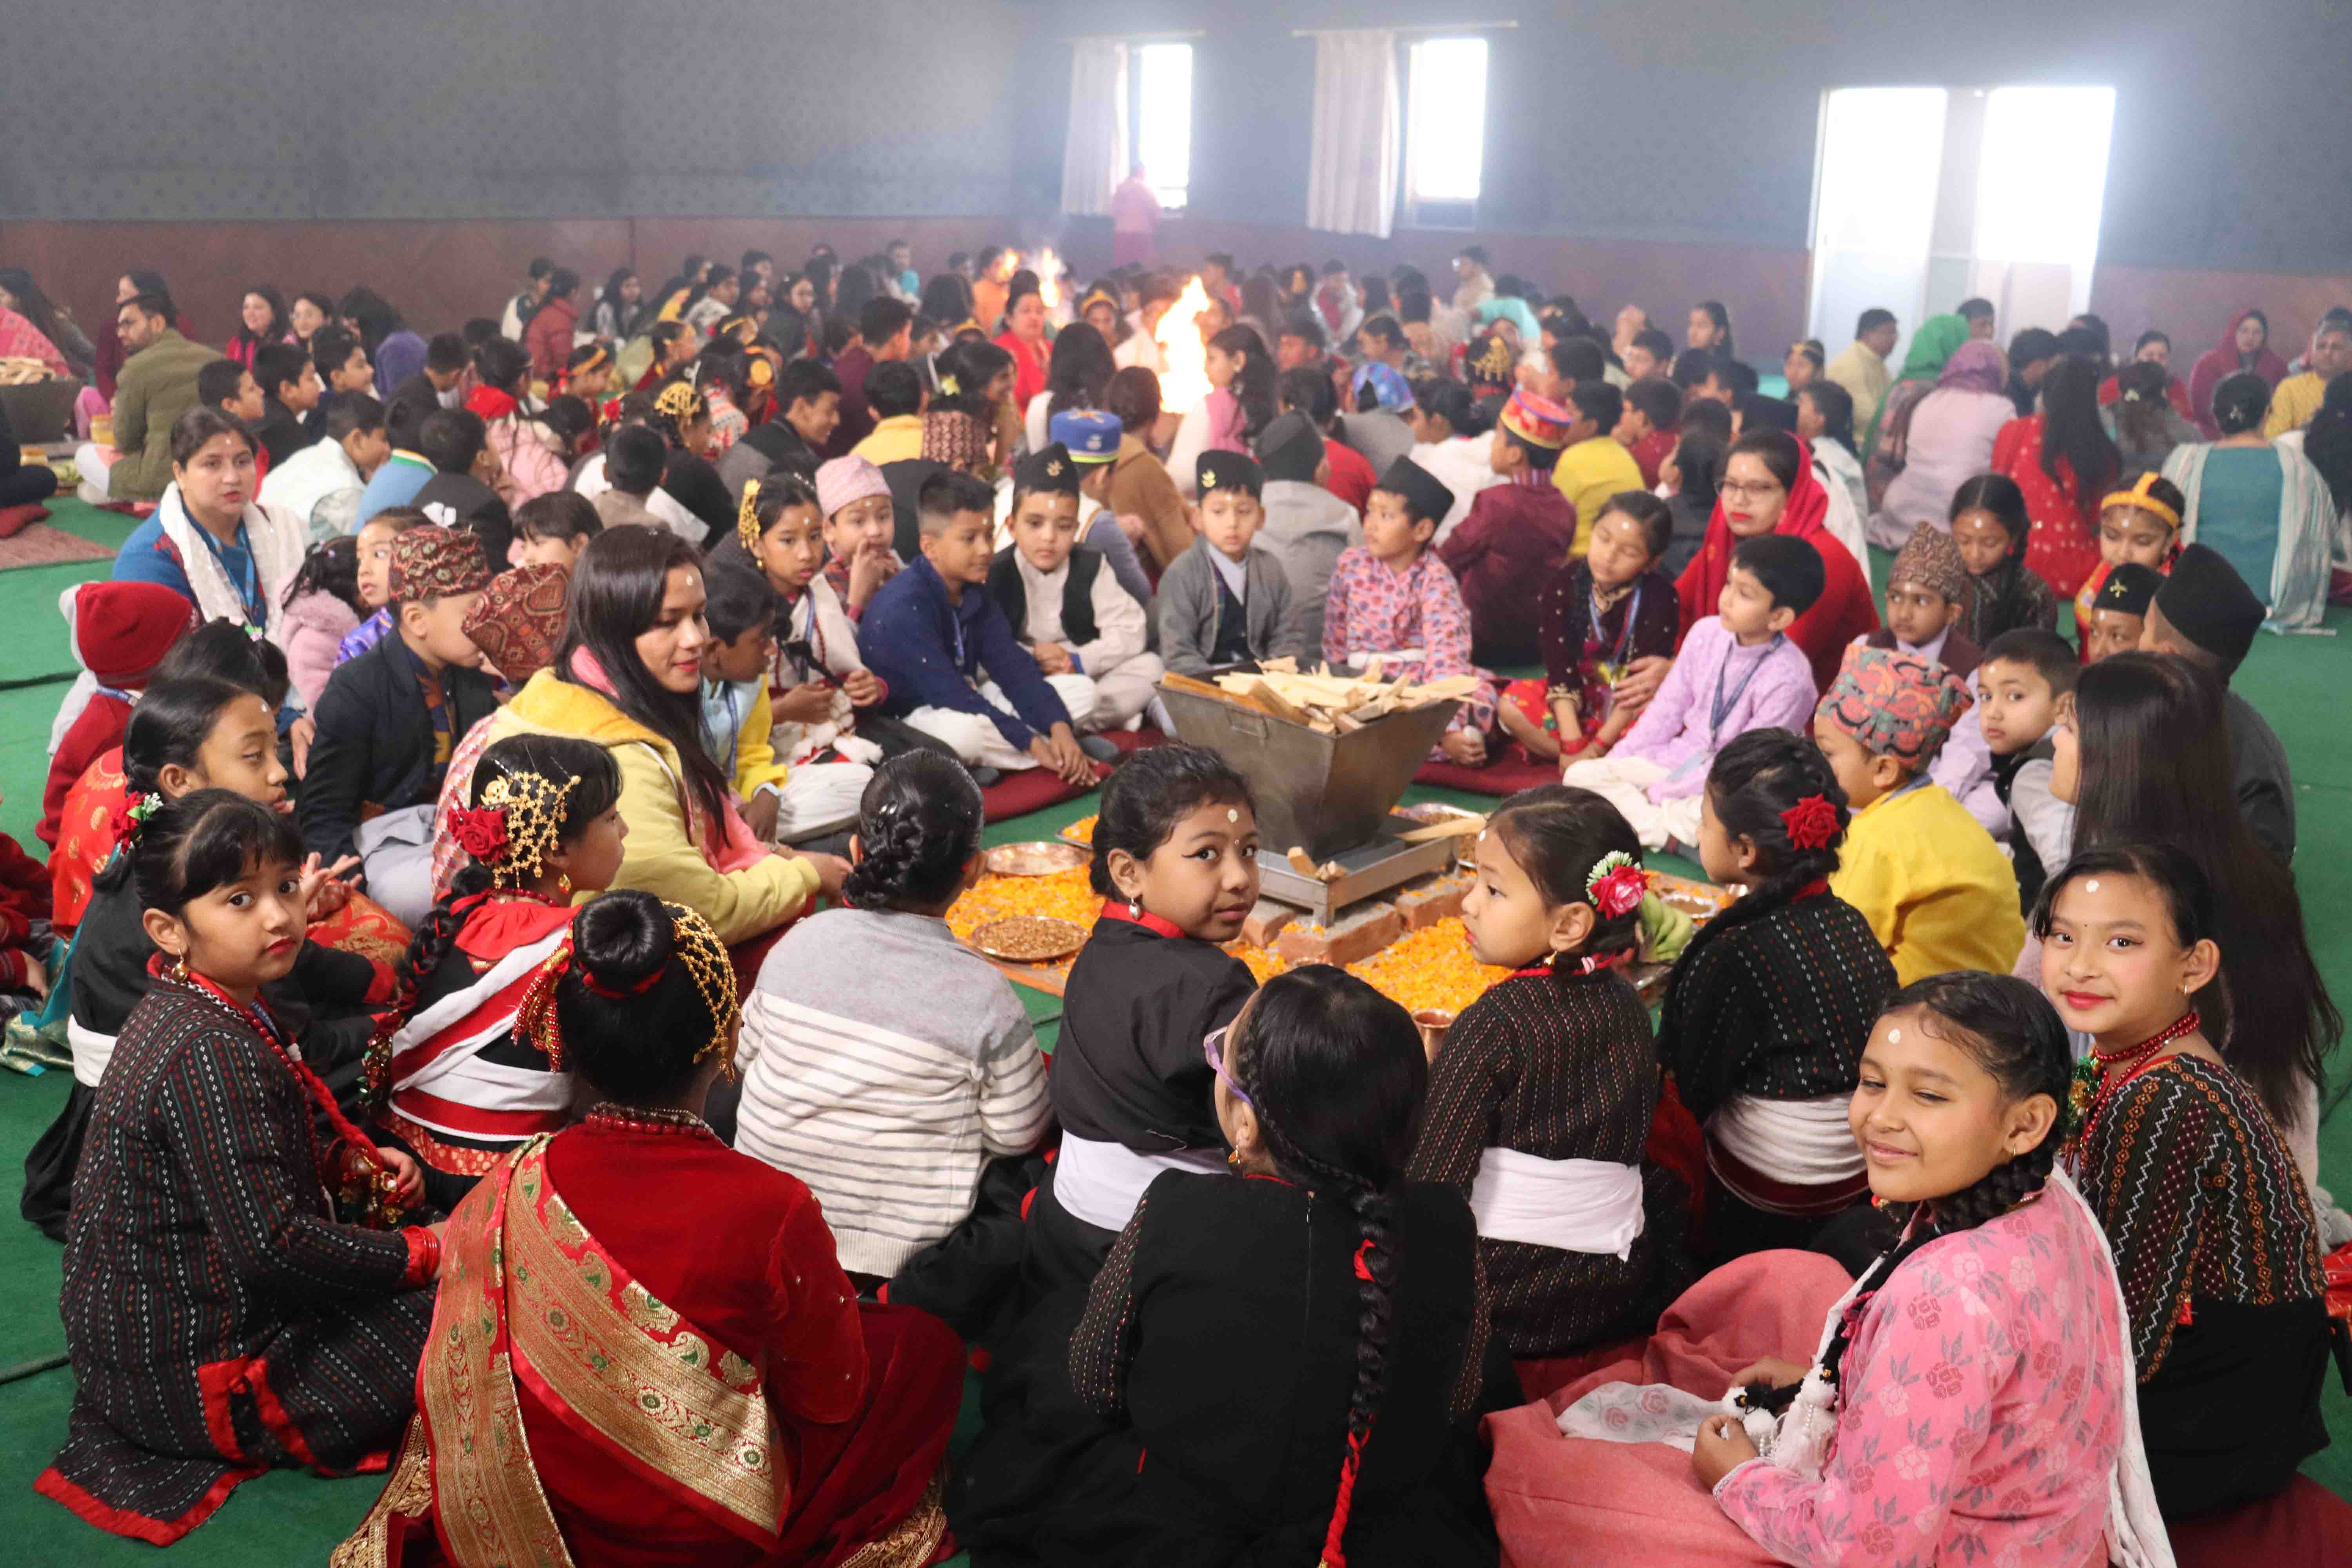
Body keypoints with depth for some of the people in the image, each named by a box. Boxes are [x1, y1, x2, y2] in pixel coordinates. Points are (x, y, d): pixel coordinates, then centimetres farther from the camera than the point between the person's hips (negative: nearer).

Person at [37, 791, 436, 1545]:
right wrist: (418, 1252, -19)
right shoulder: (211, 1054, -29)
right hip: (190, 1371, -10)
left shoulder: (186, 1009, 2)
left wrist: (354, 1163, 3)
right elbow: (273, 1244, -31)